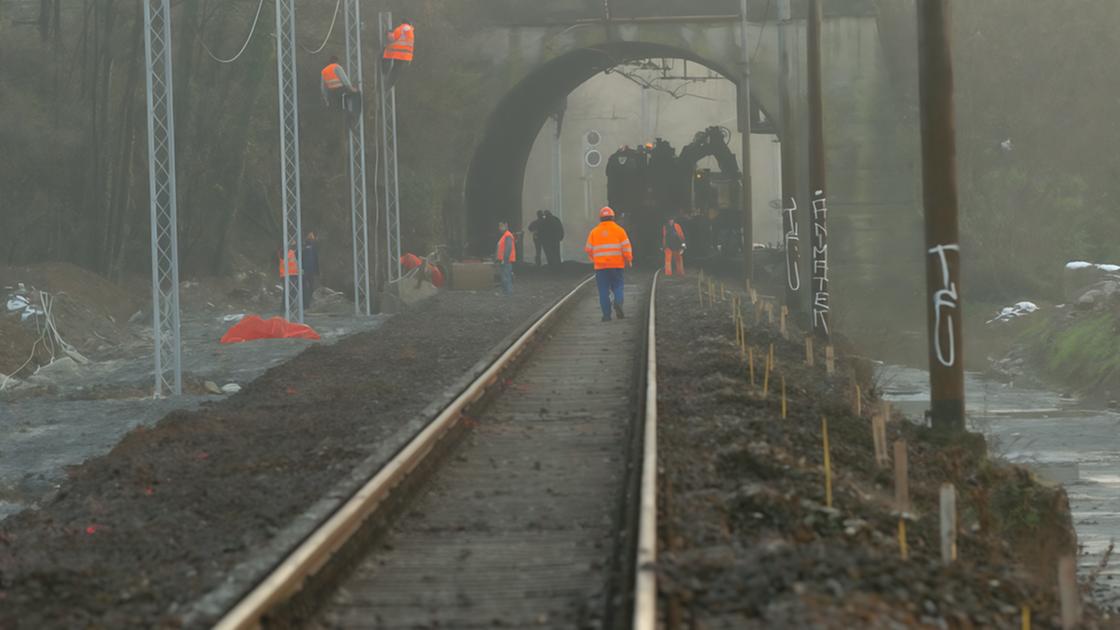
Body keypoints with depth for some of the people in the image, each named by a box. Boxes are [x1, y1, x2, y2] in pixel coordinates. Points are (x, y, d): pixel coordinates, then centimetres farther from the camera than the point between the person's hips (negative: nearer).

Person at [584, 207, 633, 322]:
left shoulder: (594, 232, 4)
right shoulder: (619, 230, 0)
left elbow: (589, 249, 7)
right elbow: (626, 247, -4)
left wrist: (594, 260, 24)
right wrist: (628, 260, 9)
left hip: (600, 265, 1)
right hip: (616, 265, -1)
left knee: (603, 291, 4)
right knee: (617, 286, 9)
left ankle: (606, 314, 0)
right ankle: (618, 302, -19)